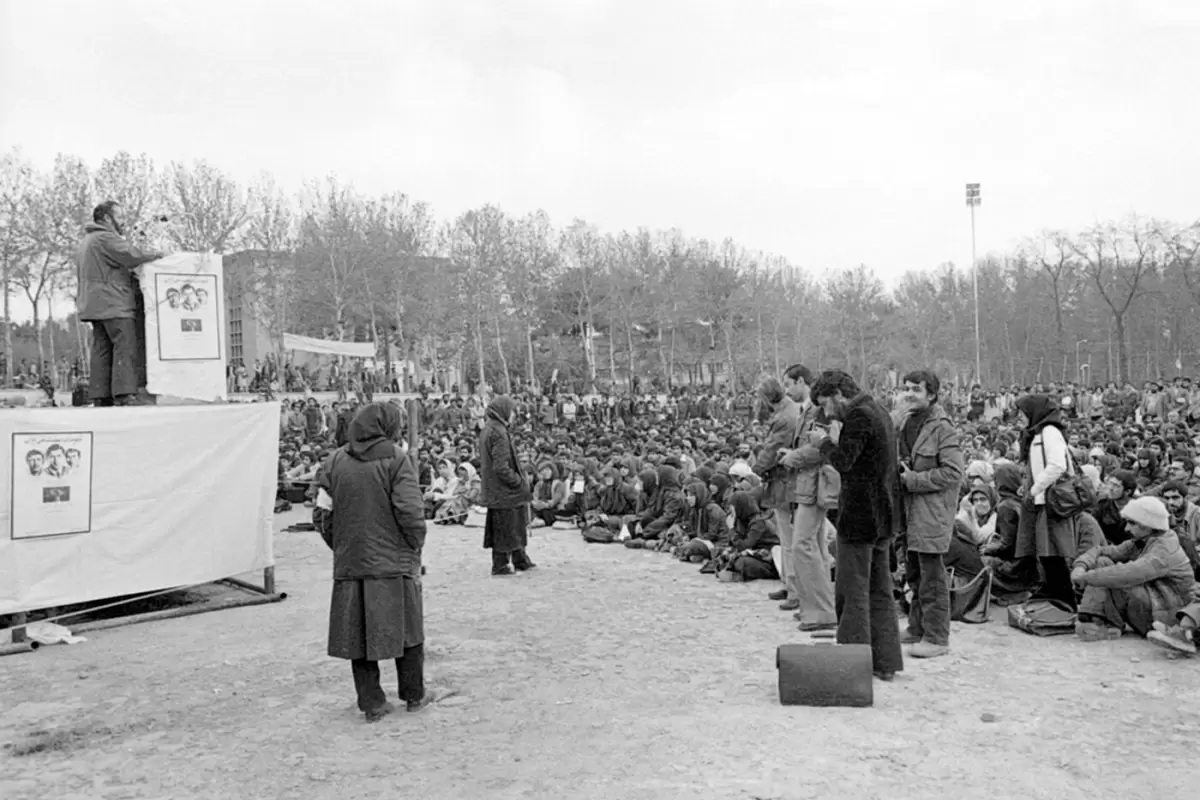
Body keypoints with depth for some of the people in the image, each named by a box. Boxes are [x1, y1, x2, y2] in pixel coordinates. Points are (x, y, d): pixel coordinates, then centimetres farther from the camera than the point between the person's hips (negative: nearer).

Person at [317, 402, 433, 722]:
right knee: (405, 627, 11)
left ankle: (372, 702, 17)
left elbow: (326, 515, 4)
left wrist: (340, 549, 14)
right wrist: (415, 550, -1)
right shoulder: (395, 458, -9)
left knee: (358, 632, 11)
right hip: (393, 562, -3)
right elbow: (410, 512, -14)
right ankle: (414, 695, 23)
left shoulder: (336, 461, 4)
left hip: (350, 563, 4)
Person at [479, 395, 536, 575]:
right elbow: (501, 467, -25)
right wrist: (519, 481, -14)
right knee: (505, 528, 3)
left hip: (493, 490, 9)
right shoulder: (499, 433, -21)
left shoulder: (487, 430, 9)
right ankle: (500, 566, 12)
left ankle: (520, 560, 27)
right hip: (503, 491, -9)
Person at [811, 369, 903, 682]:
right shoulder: (879, 413, 16)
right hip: (882, 516, 10)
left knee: (852, 591, -1)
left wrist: (827, 442, -6)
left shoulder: (858, 416, -15)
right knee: (880, 591, 14)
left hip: (859, 515, -10)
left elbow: (843, 461, -23)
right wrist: (835, 443, 3)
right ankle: (885, 662, 22)